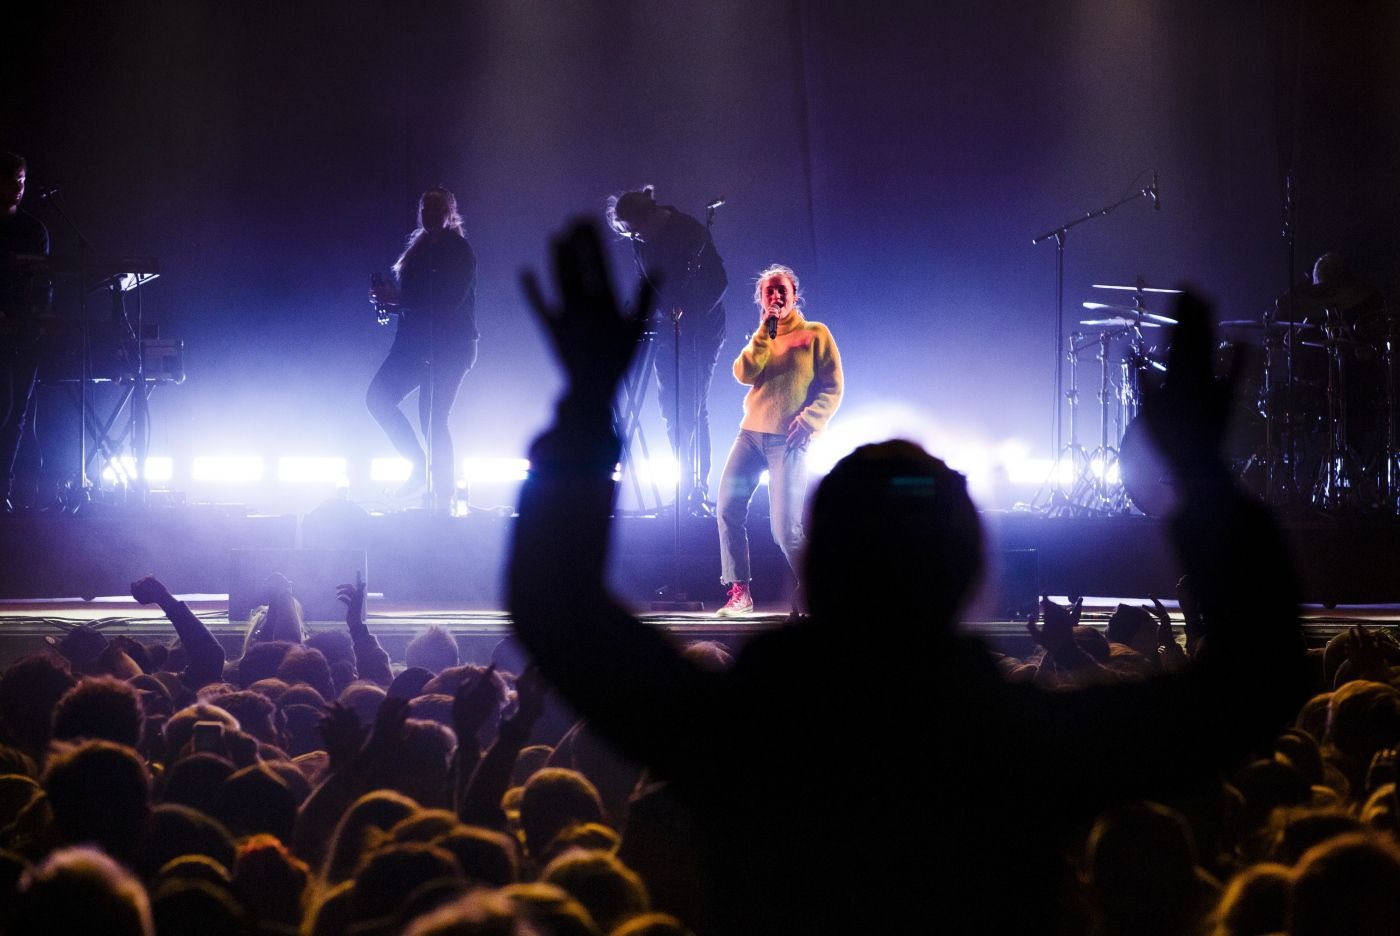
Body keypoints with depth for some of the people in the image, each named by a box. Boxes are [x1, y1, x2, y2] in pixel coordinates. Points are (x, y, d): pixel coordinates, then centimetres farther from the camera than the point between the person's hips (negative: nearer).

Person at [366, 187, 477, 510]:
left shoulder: (458, 251, -8)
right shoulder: (420, 247, 15)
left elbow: (449, 300, -20)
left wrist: (399, 298, -21)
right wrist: (388, 296, -2)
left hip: (448, 347, -8)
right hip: (415, 343, 8)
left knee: (432, 419, -11)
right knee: (378, 397, -1)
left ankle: (443, 494, -5)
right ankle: (420, 466, 5)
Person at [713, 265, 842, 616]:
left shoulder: (816, 334, 4)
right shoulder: (761, 340, 18)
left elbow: (832, 388, -1)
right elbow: (743, 374, -1)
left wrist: (809, 421, -15)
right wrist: (764, 332, -7)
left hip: (787, 441, -5)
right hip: (751, 433, 5)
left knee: (785, 529, -13)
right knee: (729, 507, -6)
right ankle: (739, 592, 1)